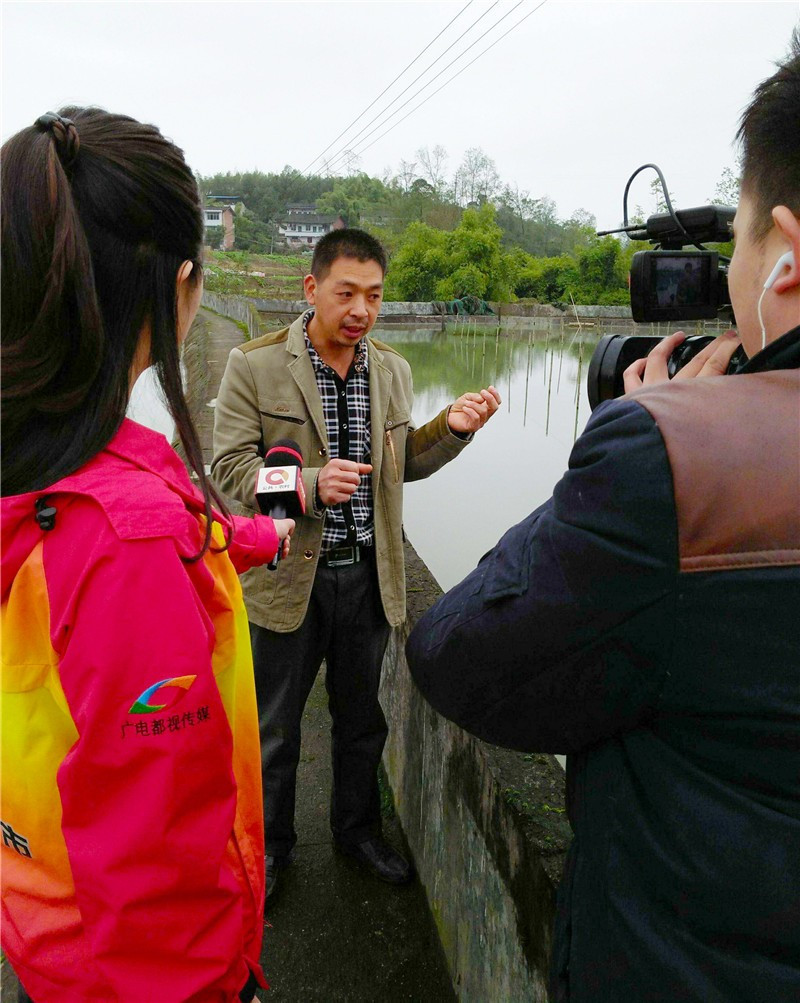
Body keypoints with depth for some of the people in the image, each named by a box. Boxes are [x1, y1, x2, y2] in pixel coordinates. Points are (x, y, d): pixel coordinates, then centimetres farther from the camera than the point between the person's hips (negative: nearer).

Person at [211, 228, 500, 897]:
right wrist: (311, 484, -28)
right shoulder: (254, 366, -9)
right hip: (288, 575, -3)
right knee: (274, 727, 14)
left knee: (362, 720, 20)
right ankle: (270, 844, 39)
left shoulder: (393, 369, 6)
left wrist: (453, 429, -5)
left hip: (369, 574, 4)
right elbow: (231, 467, -12)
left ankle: (358, 828, 45)